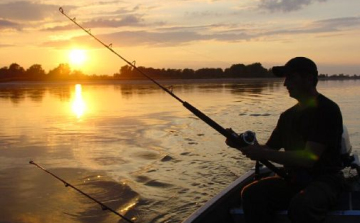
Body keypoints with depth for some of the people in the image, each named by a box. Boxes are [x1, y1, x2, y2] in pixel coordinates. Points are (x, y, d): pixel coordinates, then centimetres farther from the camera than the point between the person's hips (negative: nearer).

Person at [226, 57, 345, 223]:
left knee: (301, 204, -38)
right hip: (293, 180, 6)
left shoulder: (327, 110, -11)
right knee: (251, 193, -20)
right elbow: (270, 148, 13)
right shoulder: (288, 115, 11)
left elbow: (309, 158, -21)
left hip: (325, 179, -6)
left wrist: (263, 154, -23)